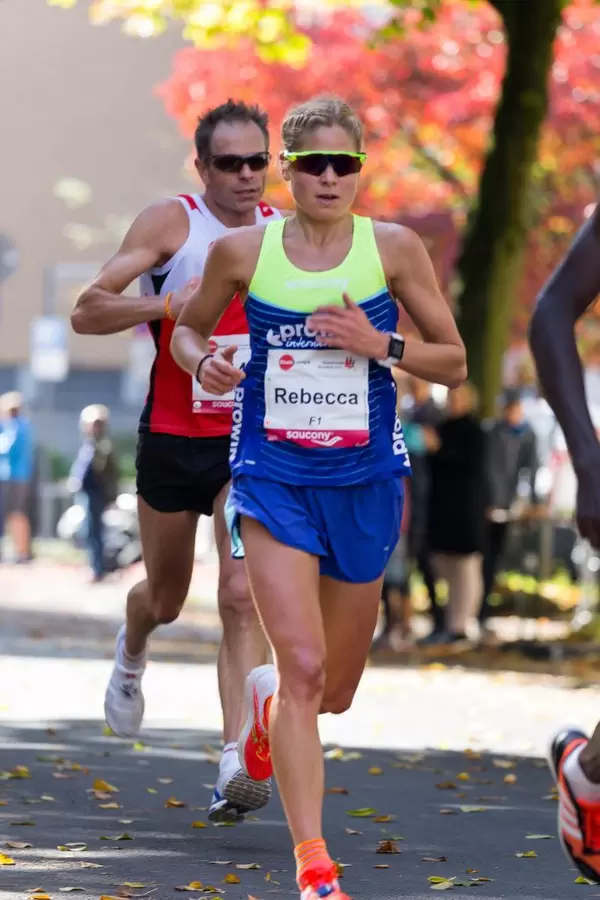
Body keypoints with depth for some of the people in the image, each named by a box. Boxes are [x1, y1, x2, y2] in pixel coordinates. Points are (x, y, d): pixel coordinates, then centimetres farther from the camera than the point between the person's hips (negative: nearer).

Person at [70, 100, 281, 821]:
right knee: (166, 598, 16)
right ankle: (131, 653, 53)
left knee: (243, 596, -15)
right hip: (173, 437, -1)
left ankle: (235, 768, -20)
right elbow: (86, 313, -15)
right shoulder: (170, 223, -8)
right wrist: (167, 306, -30)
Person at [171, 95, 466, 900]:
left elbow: (455, 363, 2)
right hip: (274, 477, -2)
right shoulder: (242, 252, -2)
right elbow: (187, 328, 14)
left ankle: (266, 705, 52)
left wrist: (381, 345, -16)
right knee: (303, 666, -17)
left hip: (365, 479, 2)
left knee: (335, 691, 13)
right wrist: (203, 363, -8)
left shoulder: (394, 248, -3)